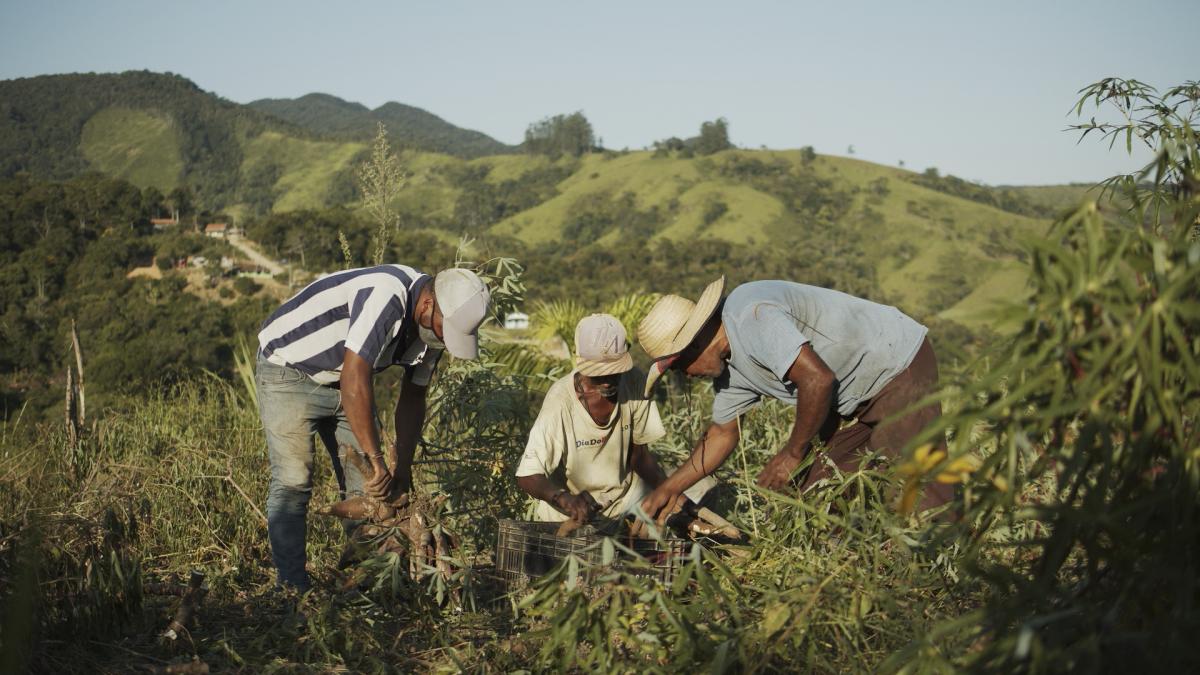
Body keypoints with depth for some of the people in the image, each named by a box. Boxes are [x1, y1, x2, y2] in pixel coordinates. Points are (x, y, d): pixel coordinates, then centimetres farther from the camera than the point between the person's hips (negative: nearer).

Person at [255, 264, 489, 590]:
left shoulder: (435, 325, -8)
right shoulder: (386, 297, -36)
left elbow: (412, 398, 2)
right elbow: (354, 381, -40)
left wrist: (403, 466, -3)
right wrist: (377, 460, -36)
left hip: (343, 377, 8)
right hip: (288, 370, -7)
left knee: (365, 484, 3)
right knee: (292, 482, -11)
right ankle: (293, 588, -2)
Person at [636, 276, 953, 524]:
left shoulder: (751, 315, -27)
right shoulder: (728, 367, 4)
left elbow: (817, 379, -32)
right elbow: (722, 433, 15)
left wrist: (793, 454, -18)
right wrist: (669, 488, 10)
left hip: (899, 364, -9)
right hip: (855, 395, 10)